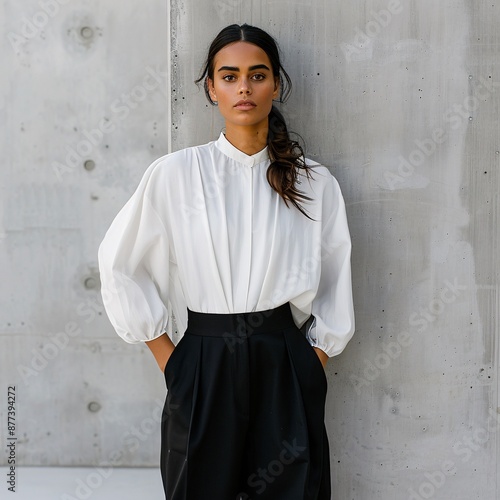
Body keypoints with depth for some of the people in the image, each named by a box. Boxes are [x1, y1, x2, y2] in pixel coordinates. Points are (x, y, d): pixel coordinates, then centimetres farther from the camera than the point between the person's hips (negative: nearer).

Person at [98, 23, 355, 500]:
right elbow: (119, 263, 1)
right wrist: (169, 360, 0)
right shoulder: (175, 173, -3)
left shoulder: (314, 183, 3)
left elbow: (335, 286, 9)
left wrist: (312, 366, 2)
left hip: (285, 367, 1)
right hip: (205, 367, -1)